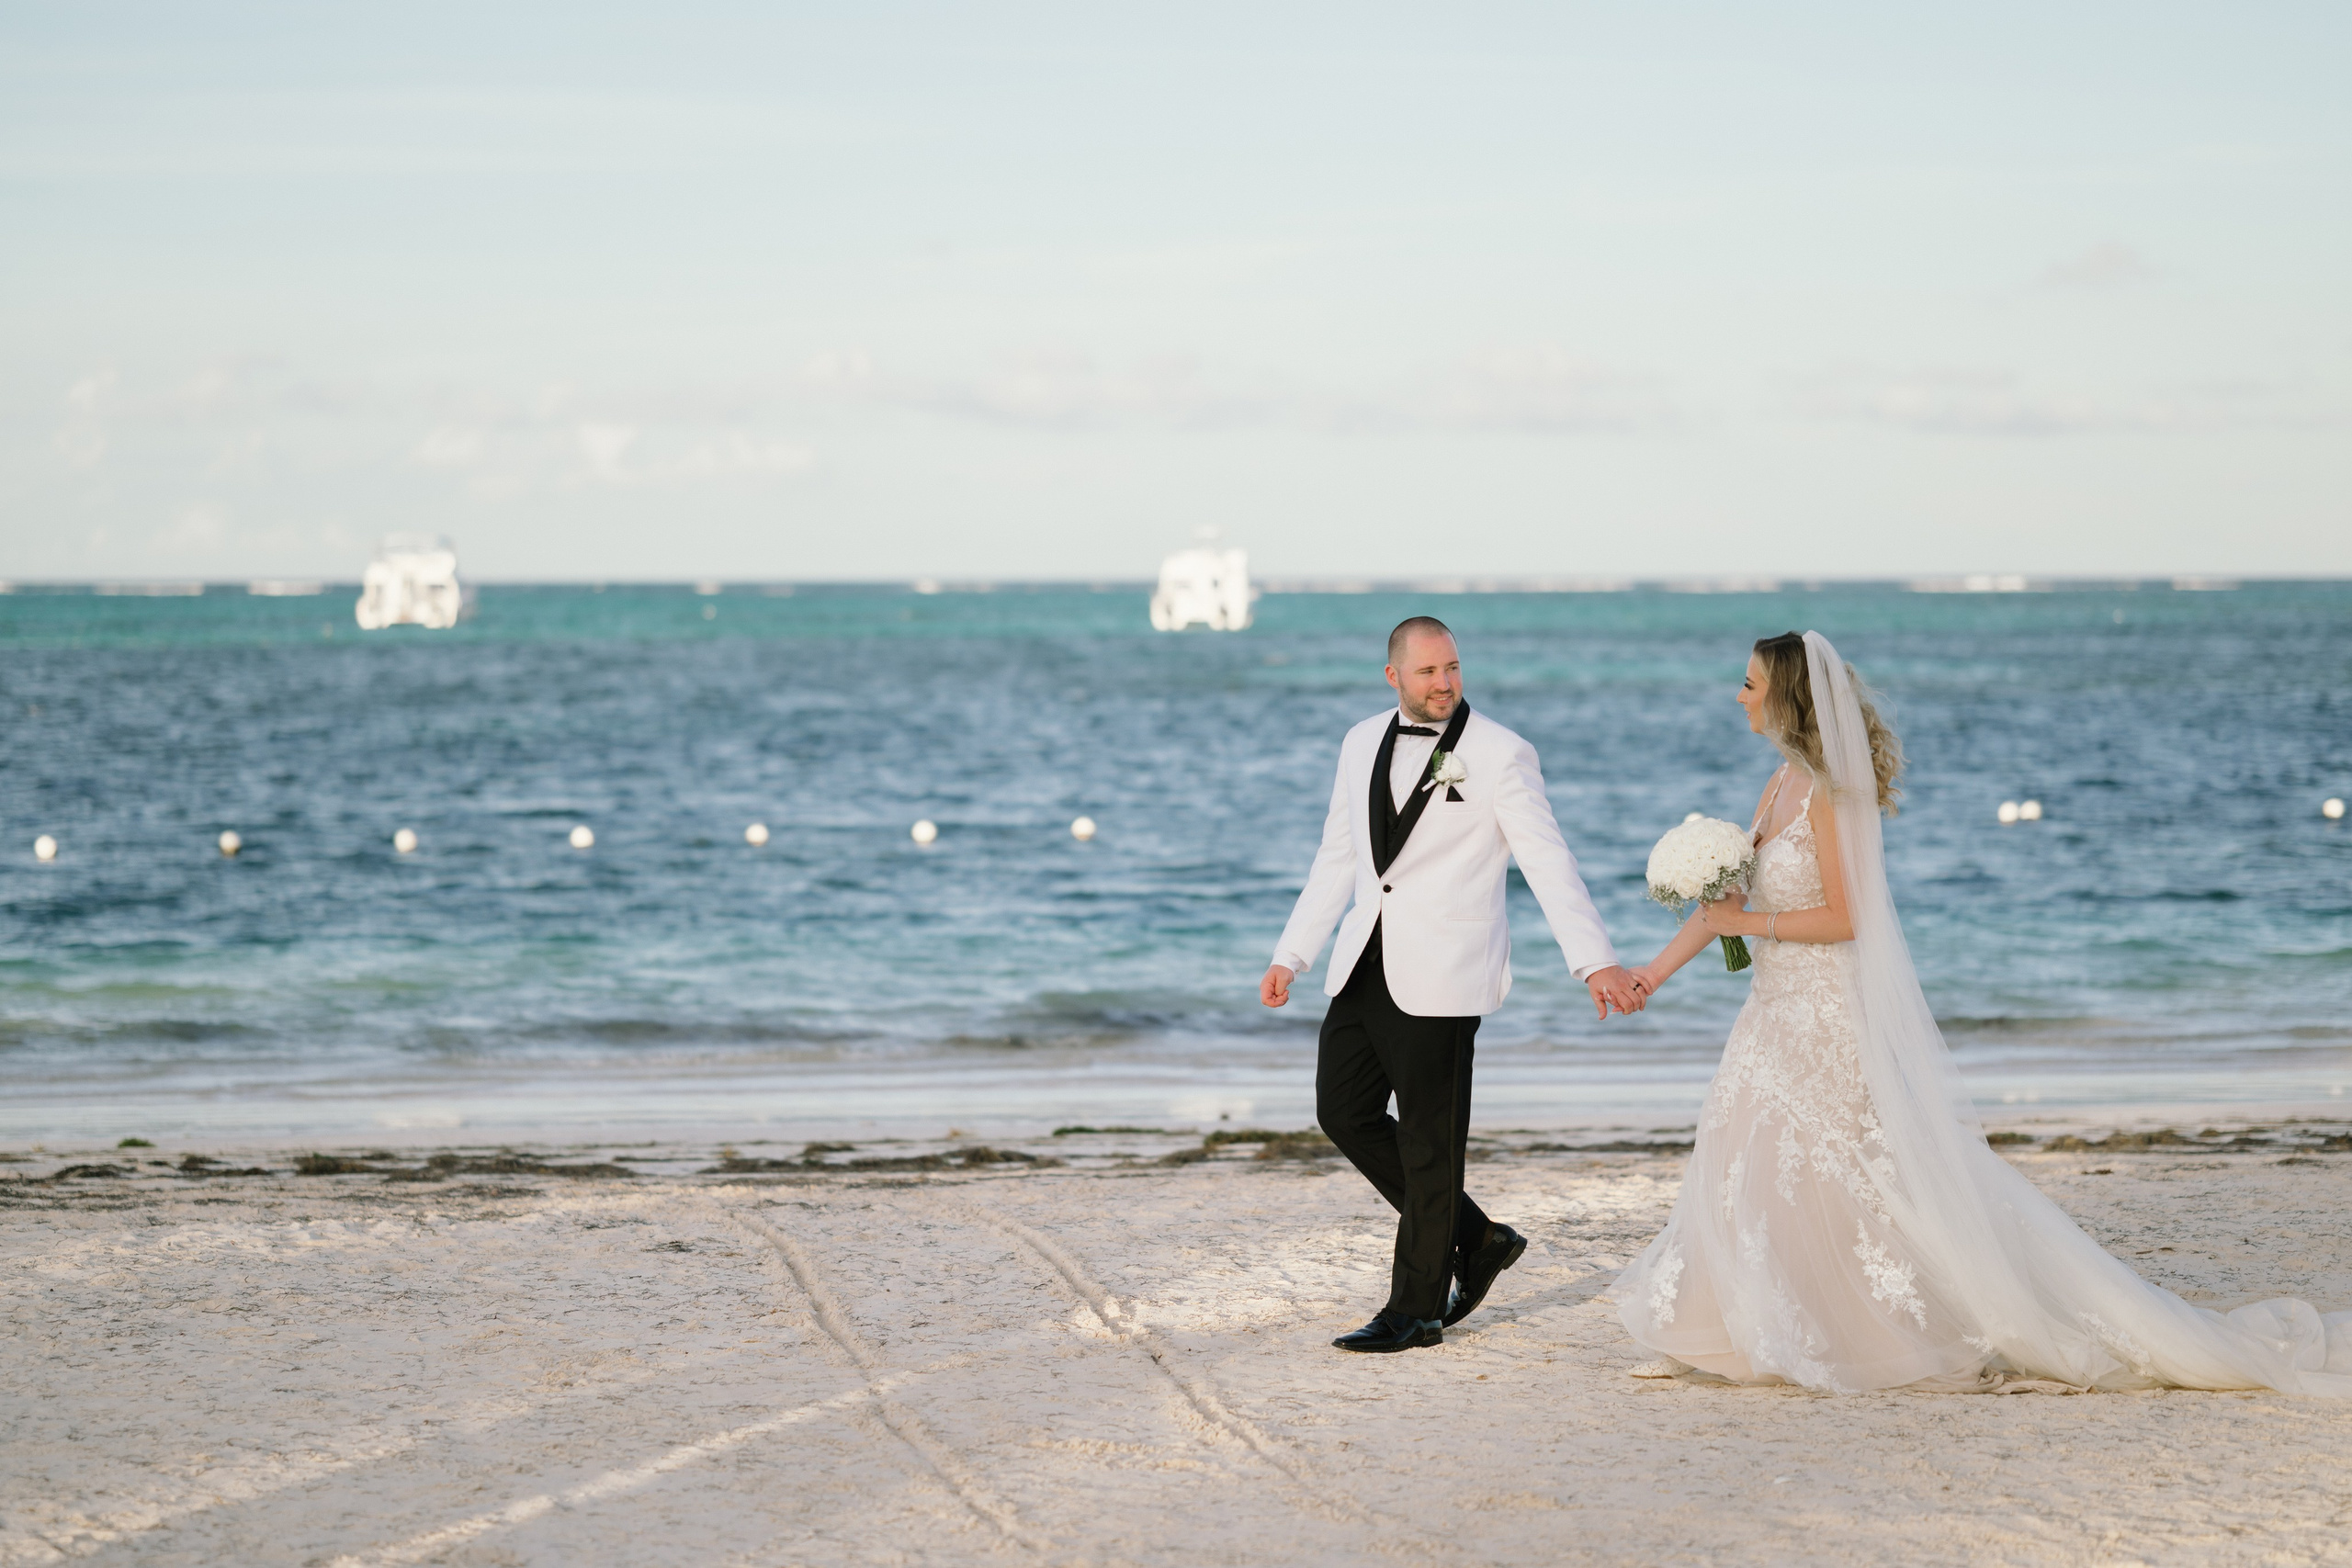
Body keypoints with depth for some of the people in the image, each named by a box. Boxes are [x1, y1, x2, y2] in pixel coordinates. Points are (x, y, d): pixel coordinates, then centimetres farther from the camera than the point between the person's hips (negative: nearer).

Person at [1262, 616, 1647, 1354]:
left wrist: (1595, 961, -24)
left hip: (1441, 975, -6)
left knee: (1429, 1140, 0)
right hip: (1366, 963, 7)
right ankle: (1476, 1239, 22)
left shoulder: (1499, 754, -9)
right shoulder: (1363, 744, 10)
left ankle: (1417, 1309, 11)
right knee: (1344, 1111, 7)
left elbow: (1549, 863, -14)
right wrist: (1291, 956, 15)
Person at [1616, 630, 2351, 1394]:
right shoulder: (1782, 785, 10)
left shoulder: (1829, 793, -17)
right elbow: (1728, 896, 17)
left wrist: (1746, 921, -17)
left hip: (1833, 1021, -9)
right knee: (1744, 1179, 10)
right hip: (1781, 1015, 9)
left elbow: (1841, 918, -20)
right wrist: (1655, 972, 15)